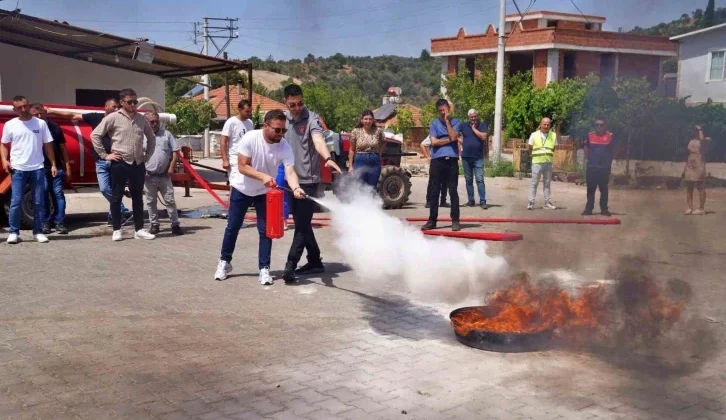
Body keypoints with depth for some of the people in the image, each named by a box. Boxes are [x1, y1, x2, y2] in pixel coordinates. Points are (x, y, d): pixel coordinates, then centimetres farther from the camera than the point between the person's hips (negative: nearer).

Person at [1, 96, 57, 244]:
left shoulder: (41, 123, 3)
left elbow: (48, 145, 7)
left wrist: (53, 164, 3)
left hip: (37, 169, 1)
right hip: (18, 169, -1)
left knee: (39, 202, 5)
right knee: (16, 201, -3)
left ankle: (38, 232, 13)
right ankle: (13, 232, 6)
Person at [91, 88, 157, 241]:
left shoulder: (141, 119, 9)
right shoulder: (113, 118, -5)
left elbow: (151, 137, 22)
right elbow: (95, 135, -5)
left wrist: (147, 155, 13)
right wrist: (104, 155, -6)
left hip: (138, 164, 4)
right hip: (120, 163, -4)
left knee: (138, 197, 9)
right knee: (116, 197, 3)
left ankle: (139, 230, 15)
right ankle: (117, 230, 10)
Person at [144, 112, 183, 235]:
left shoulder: (166, 134, 6)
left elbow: (175, 151, 5)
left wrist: (171, 167, -4)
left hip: (164, 175, 0)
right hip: (149, 176, 0)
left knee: (170, 200, 1)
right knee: (151, 201, 8)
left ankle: (175, 224, 5)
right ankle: (154, 224, 18)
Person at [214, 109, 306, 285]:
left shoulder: (285, 147, -23)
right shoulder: (250, 138, -28)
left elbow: (290, 172, -34)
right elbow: (242, 167, -26)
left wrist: (296, 188, -55)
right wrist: (263, 176, -40)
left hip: (265, 192, 1)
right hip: (242, 188, -1)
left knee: (265, 230, -3)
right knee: (232, 226, 9)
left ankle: (264, 268, 7)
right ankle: (224, 262, 26)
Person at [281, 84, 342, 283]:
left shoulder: (311, 119, -12)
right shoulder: (283, 118, 7)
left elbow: (318, 140, -30)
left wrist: (328, 158, -49)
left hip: (308, 180, -7)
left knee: (302, 224, -7)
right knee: (301, 223, 13)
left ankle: (290, 265, -8)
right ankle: (315, 262, 23)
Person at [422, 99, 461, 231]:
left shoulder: (455, 122, 8)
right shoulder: (434, 123, 9)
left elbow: (453, 137, -10)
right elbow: (434, 142, -2)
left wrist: (447, 121, -7)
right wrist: (449, 140, -4)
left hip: (451, 160, -1)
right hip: (437, 161, 1)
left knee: (453, 191, 1)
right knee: (434, 192, 3)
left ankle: (455, 220, 5)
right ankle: (432, 220, 9)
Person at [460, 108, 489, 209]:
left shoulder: (482, 125, 1)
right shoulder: (463, 126, 6)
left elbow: (483, 137, -13)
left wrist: (474, 128, -9)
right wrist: (462, 143, 2)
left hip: (478, 157, -3)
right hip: (466, 157, 3)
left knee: (480, 180, -8)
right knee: (468, 180, 8)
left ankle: (483, 201, -9)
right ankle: (471, 200, 15)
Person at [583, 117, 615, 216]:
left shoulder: (610, 136, -3)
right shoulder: (590, 135, 1)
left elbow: (612, 151, 7)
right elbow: (586, 148, 16)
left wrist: (609, 162, 6)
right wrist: (589, 158, 8)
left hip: (604, 167, -1)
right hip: (591, 167, 1)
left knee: (604, 189, 5)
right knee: (590, 188, 5)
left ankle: (604, 209, 11)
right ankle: (588, 209, 10)